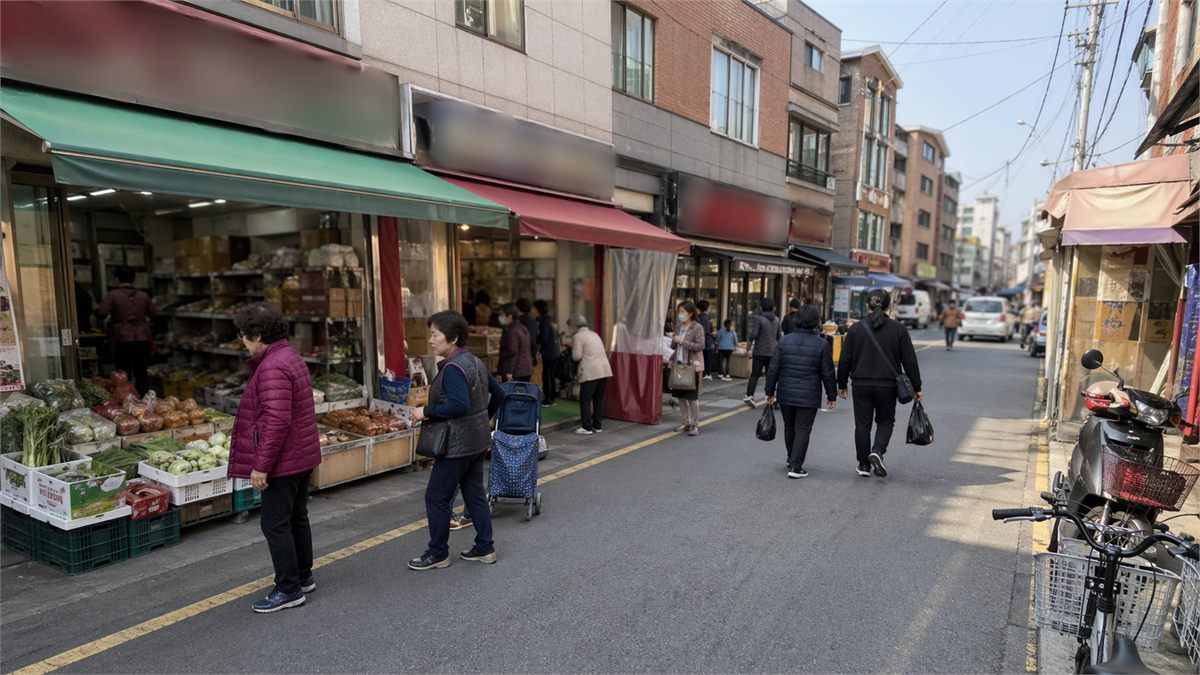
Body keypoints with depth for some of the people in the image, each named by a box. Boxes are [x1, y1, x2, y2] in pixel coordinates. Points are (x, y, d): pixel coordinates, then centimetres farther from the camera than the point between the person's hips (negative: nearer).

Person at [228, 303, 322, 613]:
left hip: (283, 460, -10)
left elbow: (276, 421, -27)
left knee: (275, 525, 0)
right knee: (297, 518, 19)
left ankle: (288, 590, 10)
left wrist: (261, 465, -23)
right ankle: (303, 577, 31)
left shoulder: (273, 367, -21)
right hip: (302, 456, 10)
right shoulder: (291, 357, 12)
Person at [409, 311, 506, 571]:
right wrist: (484, 417, 22)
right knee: (475, 493, 16)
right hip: (477, 440, 10)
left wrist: (427, 411, -21)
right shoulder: (475, 361, 9)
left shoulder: (452, 367, -20)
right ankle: (485, 548, 23)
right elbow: (498, 393, 15)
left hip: (457, 444, -9)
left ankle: (438, 554, 16)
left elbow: (459, 405, -31)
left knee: (437, 497, 4)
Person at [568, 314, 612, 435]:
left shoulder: (577, 336, -3)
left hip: (591, 372, -8)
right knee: (599, 398, 12)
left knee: (585, 399, 0)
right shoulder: (593, 333, 22)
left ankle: (587, 427, 0)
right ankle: (597, 425, 17)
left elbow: (577, 356, -8)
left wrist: (573, 347, 10)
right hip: (604, 369, 8)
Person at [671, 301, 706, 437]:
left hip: (692, 366, -7)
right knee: (681, 395, 11)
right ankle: (686, 422, 24)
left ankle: (695, 424, 8)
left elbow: (700, 346, -19)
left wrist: (683, 341, -21)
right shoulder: (679, 327, 9)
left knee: (692, 396, -2)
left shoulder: (697, 328, -11)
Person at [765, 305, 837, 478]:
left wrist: (770, 391, 8)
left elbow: (774, 369, -1)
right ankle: (795, 467, 0)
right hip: (809, 396, -3)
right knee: (802, 430, 4)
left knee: (789, 427, 18)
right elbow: (827, 373, -4)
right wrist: (832, 395, 8)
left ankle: (792, 460, 35)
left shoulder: (785, 340, -2)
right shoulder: (821, 344, -8)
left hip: (785, 394, 3)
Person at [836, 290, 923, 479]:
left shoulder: (856, 329, -2)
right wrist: (916, 388, 8)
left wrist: (842, 384, 11)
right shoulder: (898, 330, -2)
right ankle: (877, 451, -7)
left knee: (862, 424, 9)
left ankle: (864, 465, 15)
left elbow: (845, 360, 0)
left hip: (861, 385, 0)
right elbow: (909, 361, 0)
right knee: (885, 421, 17)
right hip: (887, 386, 0)